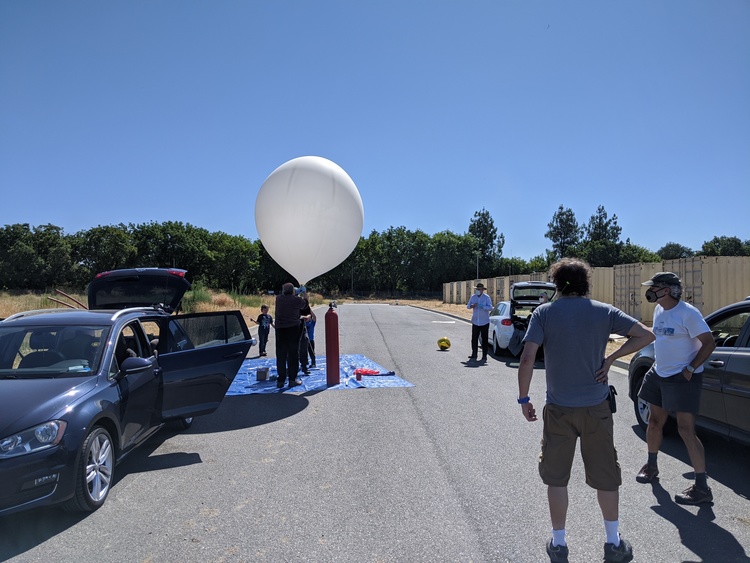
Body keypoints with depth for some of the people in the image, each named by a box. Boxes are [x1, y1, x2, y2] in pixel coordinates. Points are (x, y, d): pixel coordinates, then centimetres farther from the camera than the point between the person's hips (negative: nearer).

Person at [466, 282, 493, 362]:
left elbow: (490, 307, -12)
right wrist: (472, 306, -16)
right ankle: (474, 354, 13)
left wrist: (482, 306, -29)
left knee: (484, 339, 1)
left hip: (484, 322, -3)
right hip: (475, 321, 3)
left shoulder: (486, 297, -6)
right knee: (474, 338, 3)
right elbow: (468, 306, 7)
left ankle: (484, 356, 7)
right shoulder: (473, 297, 6)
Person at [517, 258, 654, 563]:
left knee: (556, 478, 13)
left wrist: (523, 398, -7)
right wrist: (610, 359, -2)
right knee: (606, 475, 17)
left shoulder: (544, 312, -8)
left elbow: (527, 358, -16)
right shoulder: (604, 311, -2)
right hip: (597, 407, 2)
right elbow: (646, 335, -2)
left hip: (559, 409, -1)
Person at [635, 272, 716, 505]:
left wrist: (690, 369, -19)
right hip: (659, 374, 8)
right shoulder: (659, 310, 7)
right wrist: (659, 363, 14)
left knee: (686, 430, -9)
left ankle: (702, 488, 1)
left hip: (682, 379, -8)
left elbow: (709, 343, -18)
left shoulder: (688, 313, -18)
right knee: (655, 422, 17)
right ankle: (651, 466, 36)